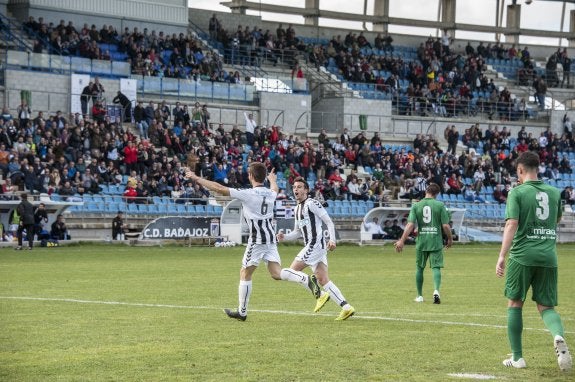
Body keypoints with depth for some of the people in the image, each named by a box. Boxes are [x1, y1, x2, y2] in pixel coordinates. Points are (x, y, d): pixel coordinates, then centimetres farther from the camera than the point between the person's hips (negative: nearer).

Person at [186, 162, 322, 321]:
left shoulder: (248, 194, -12)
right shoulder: (270, 193, 9)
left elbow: (220, 189, -12)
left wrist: (196, 178, -4)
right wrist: (272, 179, 61)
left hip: (257, 240, -6)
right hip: (271, 238, 6)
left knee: (245, 274, 7)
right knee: (276, 273, 1)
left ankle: (242, 312, 13)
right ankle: (307, 280, -22)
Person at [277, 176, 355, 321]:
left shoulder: (312, 203, -7)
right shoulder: (297, 209, 21)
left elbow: (329, 221, -10)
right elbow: (298, 232, 27)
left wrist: (332, 239, -21)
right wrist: (285, 236, 10)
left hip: (316, 244, -9)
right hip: (309, 246, 9)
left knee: (293, 270, -9)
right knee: (323, 280, 2)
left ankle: (320, 295, -5)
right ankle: (346, 307, -2)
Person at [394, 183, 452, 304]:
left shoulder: (416, 206, 0)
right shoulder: (440, 205, -3)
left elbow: (410, 225, -8)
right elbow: (445, 226, -5)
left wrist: (402, 241, -7)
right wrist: (450, 239, 10)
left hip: (421, 242, 1)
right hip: (436, 242, -1)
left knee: (419, 268, 15)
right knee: (436, 267, 0)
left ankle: (419, 296, 20)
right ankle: (436, 290, -24)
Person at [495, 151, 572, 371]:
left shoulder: (517, 192, -3)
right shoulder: (554, 192, 11)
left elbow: (511, 224, -15)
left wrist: (502, 257, -19)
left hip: (523, 255, -3)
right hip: (548, 257, 3)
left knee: (514, 303, 12)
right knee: (546, 306, 9)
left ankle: (517, 357, 12)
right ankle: (558, 336, -24)